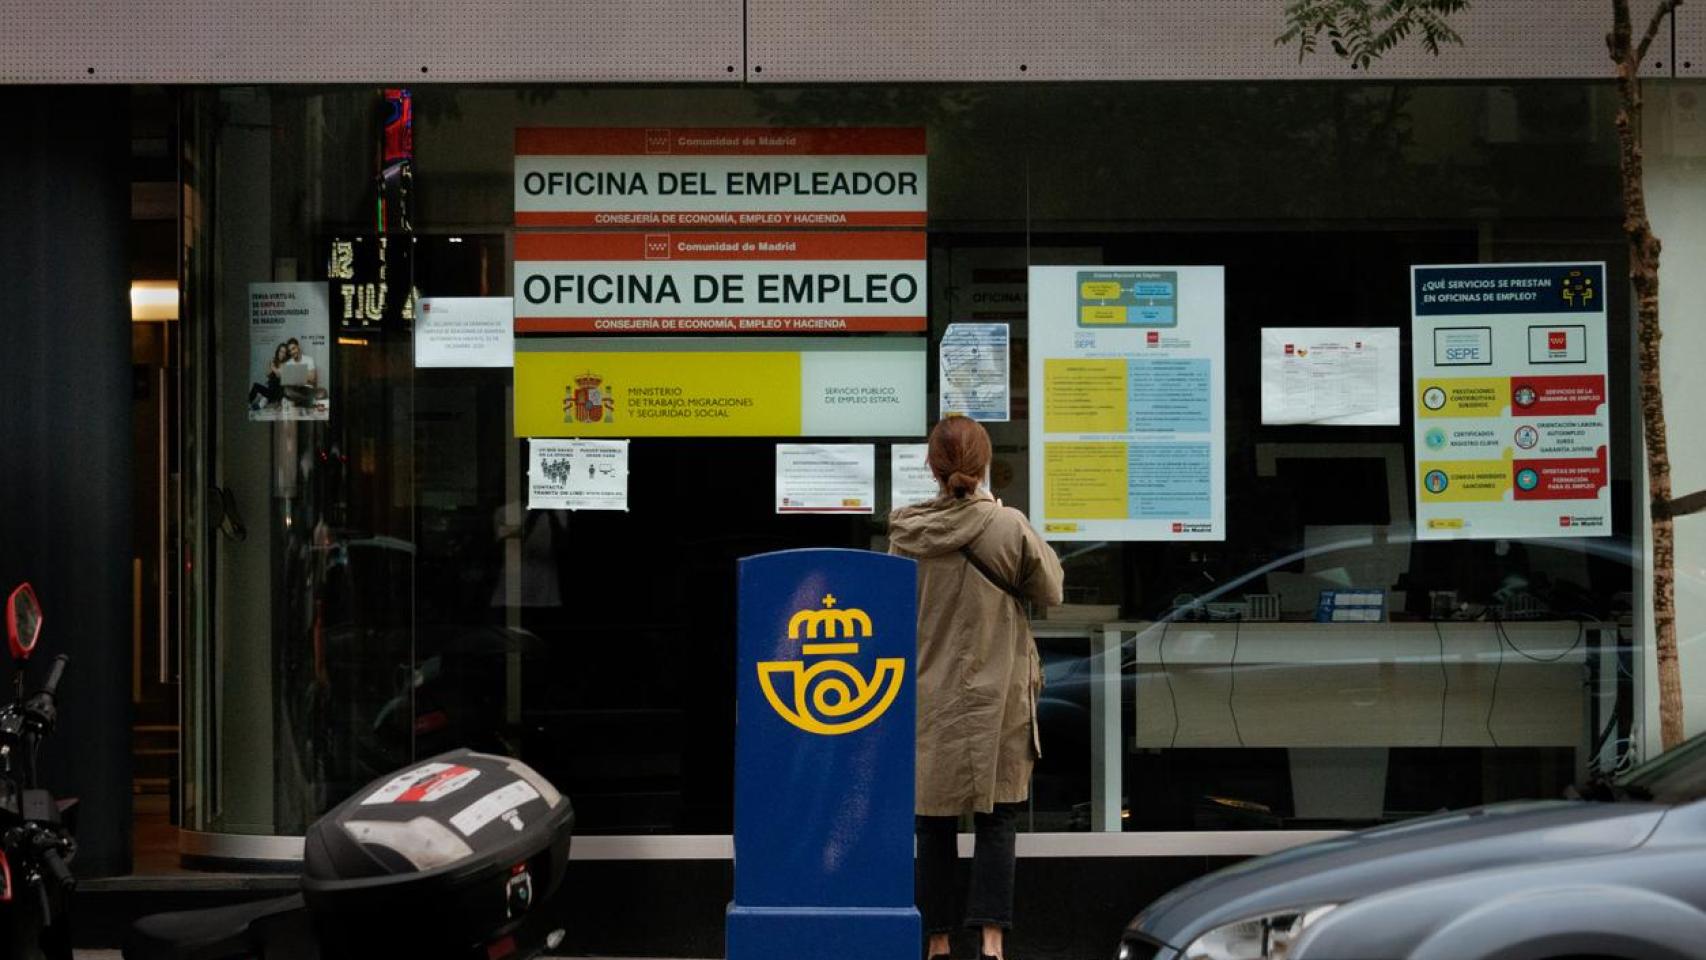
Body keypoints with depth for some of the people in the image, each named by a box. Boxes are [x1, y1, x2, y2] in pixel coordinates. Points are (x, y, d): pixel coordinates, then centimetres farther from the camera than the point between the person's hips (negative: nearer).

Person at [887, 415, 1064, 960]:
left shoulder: (907, 532, -5)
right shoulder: (1008, 527, -11)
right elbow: (1050, 592, 3)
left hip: (927, 696, 2)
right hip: (994, 696, -2)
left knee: (934, 823, 9)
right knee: (996, 821, 3)